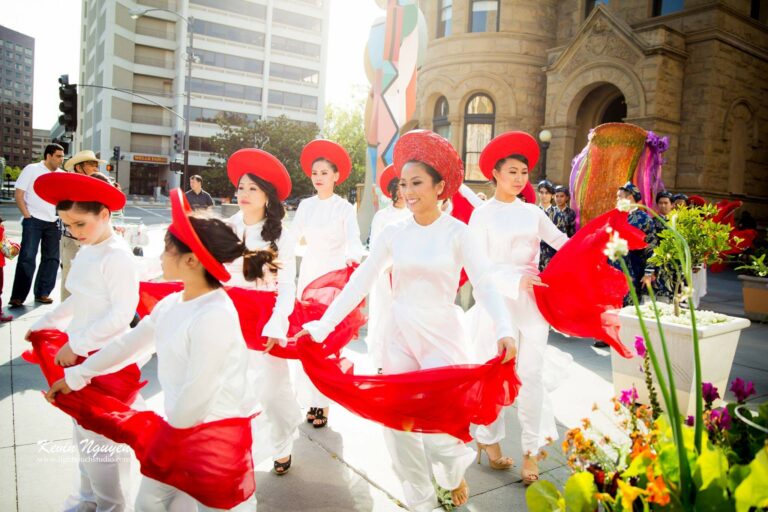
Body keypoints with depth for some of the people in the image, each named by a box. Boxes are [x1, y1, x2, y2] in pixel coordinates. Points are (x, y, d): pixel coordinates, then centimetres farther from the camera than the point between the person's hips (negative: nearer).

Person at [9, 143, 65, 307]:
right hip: (34, 221, -5)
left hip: (53, 222, 5)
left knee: (52, 258, 7)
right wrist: (27, 216, -11)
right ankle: (18, 296, -1)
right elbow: (19, 194, -4)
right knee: (27, 258, -7)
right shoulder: (31, 169, -3)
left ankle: (42, 293, 18)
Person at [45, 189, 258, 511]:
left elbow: (199, 391, -24)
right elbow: (129, 343, 14)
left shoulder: (214, 315, -27)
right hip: (180, 427, 9)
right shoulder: (171, 304, 2)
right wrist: (76, 375, 22)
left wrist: (171, 431, -8)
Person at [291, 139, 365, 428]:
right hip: (308, 273, 4)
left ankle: (324, 402, 8)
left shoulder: (345, 208, -4)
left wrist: (352, 258, -37)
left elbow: (354, 240, -18)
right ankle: (311, 398, 17)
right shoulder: (305, 205, 7)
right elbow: (293, 237, 8)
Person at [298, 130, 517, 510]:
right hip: (399, 336, 3)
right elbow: (358, 283, -2)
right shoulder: (393, 233, 0)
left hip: (442, 336, -3)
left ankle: (455, 471, 33)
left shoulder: (456, 232, -7)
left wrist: (504, 330, -30)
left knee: (438, 424, -5)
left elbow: (485, 284, -13)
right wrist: (321, 326, -7)